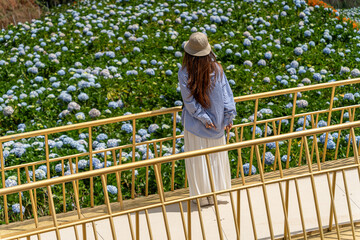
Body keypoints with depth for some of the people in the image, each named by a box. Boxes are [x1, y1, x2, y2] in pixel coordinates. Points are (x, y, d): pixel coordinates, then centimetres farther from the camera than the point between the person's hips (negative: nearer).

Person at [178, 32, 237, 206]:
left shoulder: (184, 72, -17)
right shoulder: (216, 68, -11)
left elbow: (189, 101, -16)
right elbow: (226, 93, -9)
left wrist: (203, 118, -10)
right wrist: (229, 115, -3)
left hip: (195, 122, -2)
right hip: (217, 119, 2)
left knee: (198, 159, 8)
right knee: (216, 156, 18)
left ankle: (203, 196, 15)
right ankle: (217, 189, 28)